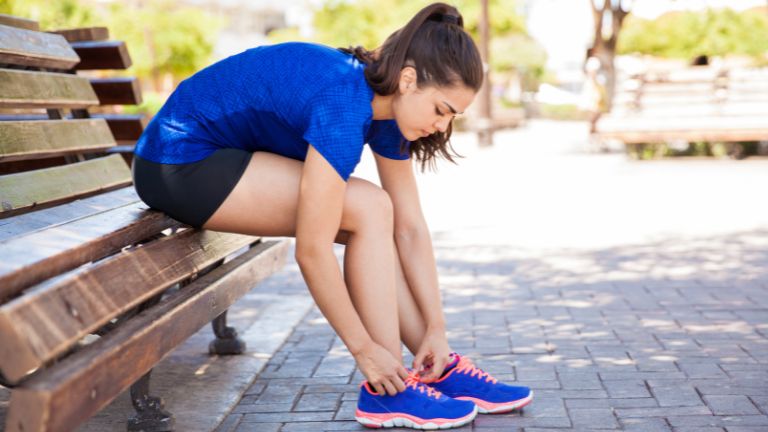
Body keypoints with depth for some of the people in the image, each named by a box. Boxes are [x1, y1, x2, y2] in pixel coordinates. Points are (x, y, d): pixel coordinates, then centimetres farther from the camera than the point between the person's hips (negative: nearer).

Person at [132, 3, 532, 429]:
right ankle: (387, 391, -10)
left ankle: (440, 371, 7)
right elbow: (312, 252, -29)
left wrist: (435, 328, -3)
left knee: (372, 223, 0)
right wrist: (364, 348, -20)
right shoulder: (344, 106, -29)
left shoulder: (386, 106, -3)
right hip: (179, 164, -9)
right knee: (369, 211, -17)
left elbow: (410, 228, 0)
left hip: (228, 154, 9)